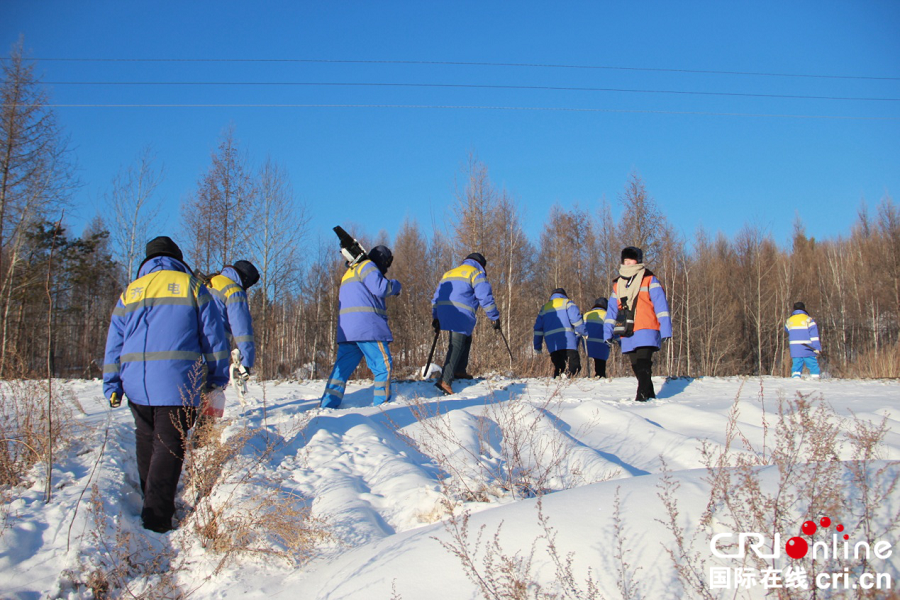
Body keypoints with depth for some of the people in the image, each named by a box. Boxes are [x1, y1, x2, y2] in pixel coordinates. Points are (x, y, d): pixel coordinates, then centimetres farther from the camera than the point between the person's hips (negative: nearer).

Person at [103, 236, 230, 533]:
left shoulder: (129, 292, 15)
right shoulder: (192, 287, 7)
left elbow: (114, 344, 13)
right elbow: (213, 337, 4)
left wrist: (112, 386, 14)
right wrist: (217, 380, 10)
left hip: (136, 385, 4)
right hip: (179, 384, -4)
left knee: (146, 441, 18)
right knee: (169, 447, -3)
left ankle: (151, 504, 27)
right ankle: (157, 518, -7)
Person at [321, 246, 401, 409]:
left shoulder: (349, 273, 31)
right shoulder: (367, 266, 1)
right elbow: (379, 288, -14)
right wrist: (395, 285, 5)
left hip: (346, 329, 9)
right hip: (368, 326, -9)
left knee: (342, 367, 7)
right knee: (384, 365, -4)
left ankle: (327, 405, 3)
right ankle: (381, 404, -7)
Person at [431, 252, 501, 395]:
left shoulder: (448, 273, 29)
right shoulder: (476, 273, 7)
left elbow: (436, 298, 27)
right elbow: (485, 298, -4)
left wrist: (436, 318, 28)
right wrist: (495, 317, 0)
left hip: (443, 313, 7)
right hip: (461, 315, -7)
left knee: (466, 339, 24)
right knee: (457, 346, -11)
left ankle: (460, 371, 22)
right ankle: (445, 380, -22)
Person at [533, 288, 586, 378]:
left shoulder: (544, 308, 26)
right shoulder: (567, 303, 12)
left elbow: (538, 328, 21)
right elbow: (576, 319, -4)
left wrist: (537, 346, 23)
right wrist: (581, 333, 4)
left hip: (552, 346, 5)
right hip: (567, 342, -5)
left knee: (558, 367, 12)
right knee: (575, 365, -14)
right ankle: (566, 377, -40)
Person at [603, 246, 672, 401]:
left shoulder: (649, 279, 4)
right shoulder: (618, 284, 19)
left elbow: (661, 305, -2)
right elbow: (612, 310, 17)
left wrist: (665, 329, -10)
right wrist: (608, 333, 7)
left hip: (645, 331, -5)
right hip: (627, 334, 5)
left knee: (642, 365, -16)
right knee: (637, 367, 8)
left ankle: (642, 396, -18)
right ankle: (650, 395, 19)